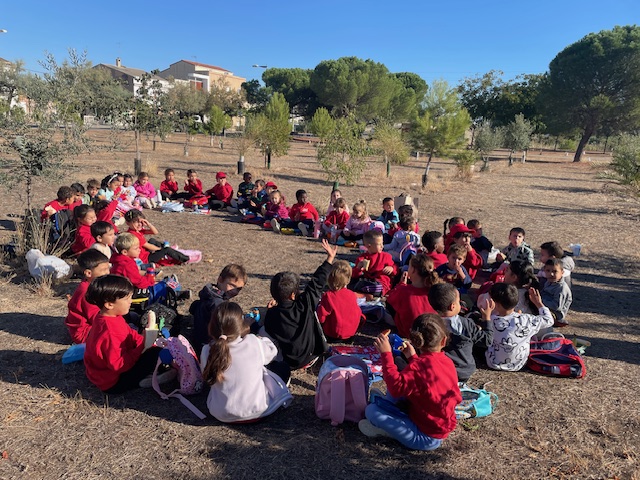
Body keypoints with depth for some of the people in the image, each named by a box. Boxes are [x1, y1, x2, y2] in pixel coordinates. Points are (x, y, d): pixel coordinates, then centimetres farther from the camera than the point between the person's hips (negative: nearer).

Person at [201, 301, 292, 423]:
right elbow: (271, 351, -1)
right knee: (284, 368, 17)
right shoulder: (254, 343, -22)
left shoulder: (207, 351, -16)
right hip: (256, 410, -3)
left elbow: (207, 378, 0)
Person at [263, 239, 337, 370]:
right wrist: (330, 258, -6)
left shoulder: (271, 314, -22)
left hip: (285, 362, 1)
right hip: (309, 358, -1)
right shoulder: (304, 305, -26)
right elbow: (317, 283, -16)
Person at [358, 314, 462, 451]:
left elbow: (397, 386, -35)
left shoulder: (418, 366, -27)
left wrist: (386, 354, -32)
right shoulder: (447, 362, -1)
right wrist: (413, 357, 16)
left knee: (371, 410, -13)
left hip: (426, 437, -9)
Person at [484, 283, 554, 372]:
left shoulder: (491, 321, -29)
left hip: (495, 364, -2)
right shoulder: (526, 320, -24)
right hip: (518, 365, 2)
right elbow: (549, 320, -6)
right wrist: (539, 303, 5)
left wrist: (486, 318, -17)